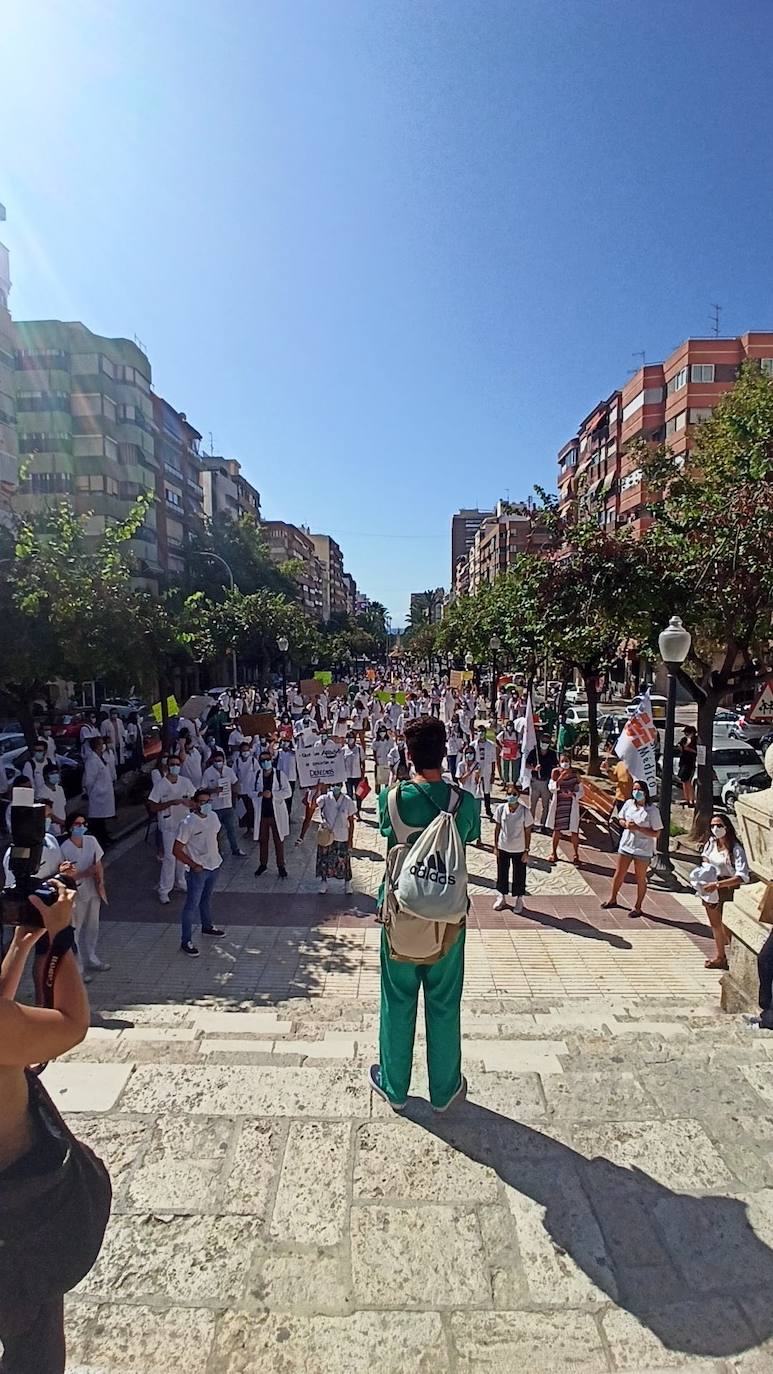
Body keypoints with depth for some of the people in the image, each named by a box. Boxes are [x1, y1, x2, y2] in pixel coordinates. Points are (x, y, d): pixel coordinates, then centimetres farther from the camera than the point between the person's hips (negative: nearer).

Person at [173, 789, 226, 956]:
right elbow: (177, 850, -19)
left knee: (206, 899, 26)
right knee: (192, 905, 2)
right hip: (197, 870, -7)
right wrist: (194, 865, -19)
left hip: (213, 866, 7)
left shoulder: (213, 816, -2)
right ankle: (186, 941, 14)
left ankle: (207, 926, 46)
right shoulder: (187, 823, -23)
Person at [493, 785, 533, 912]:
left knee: (519, 875, 11)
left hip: (519, 850, -2)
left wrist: (526, 851, -6)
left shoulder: (525, 811, -15)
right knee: (502, 873, 16)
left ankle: (519, 899, 32)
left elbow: (528, 832, -7)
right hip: (503, 848, 2)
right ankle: (502, 897, 36)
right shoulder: (501, 808, -10)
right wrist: (495, 846, 1)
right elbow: (497, 828, 0)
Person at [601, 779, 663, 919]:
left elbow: (656, 833, -15)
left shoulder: (652, 810, -16)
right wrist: (626, 824, -11)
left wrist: (637, 828, -24)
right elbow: (620, 819, 12)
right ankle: (613, 899, 35)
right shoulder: (629, 803, -3)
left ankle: (638, 907, 26)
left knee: (640, 878, 10)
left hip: (643, 849, -4)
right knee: (619, 874, 16)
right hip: (626, 845, 4)